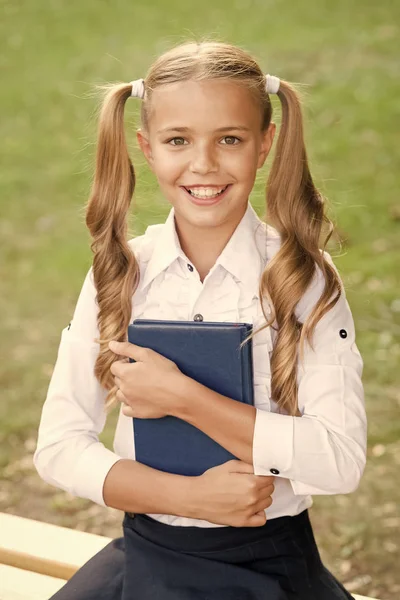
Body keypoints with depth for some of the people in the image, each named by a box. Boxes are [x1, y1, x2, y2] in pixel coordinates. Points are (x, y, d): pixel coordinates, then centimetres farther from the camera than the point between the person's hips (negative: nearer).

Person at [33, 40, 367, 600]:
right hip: (145, 551, 2)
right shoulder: (119, 273, -1)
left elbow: (341, 460, -18)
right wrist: (189, 495, -16)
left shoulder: (306, 278, -9)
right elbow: (58, 447, -3)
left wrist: (182, 396, -21)